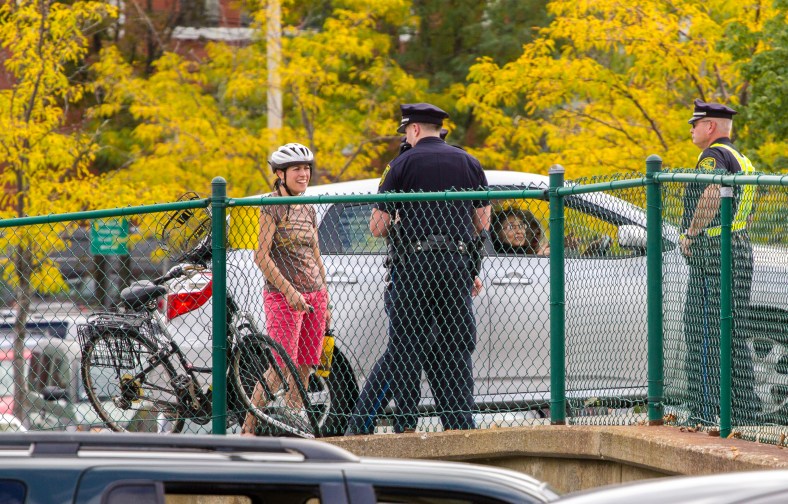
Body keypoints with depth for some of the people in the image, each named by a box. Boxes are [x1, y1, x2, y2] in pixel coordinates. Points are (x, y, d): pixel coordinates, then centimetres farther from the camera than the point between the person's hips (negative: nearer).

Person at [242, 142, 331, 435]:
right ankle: (248, 429, -8)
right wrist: (289, 291, -18)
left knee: (304, 368, 3)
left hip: (314, 295, 7)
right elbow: (261, 256, -12)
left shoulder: (308, 209, 14)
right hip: (282, 297, -7)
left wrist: (326, 301, 16)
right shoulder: (272, 207, -6)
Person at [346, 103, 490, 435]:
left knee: (406, 346, 2)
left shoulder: (403, 164, 0)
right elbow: (483, 222, 11)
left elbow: (377, 226, -1)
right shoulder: (468, 163, 10)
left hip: (415, 262, -3)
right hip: (459, 263, 3)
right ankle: (460, 422, 0)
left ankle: (405, 423, -2)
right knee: (457, 347, 5)